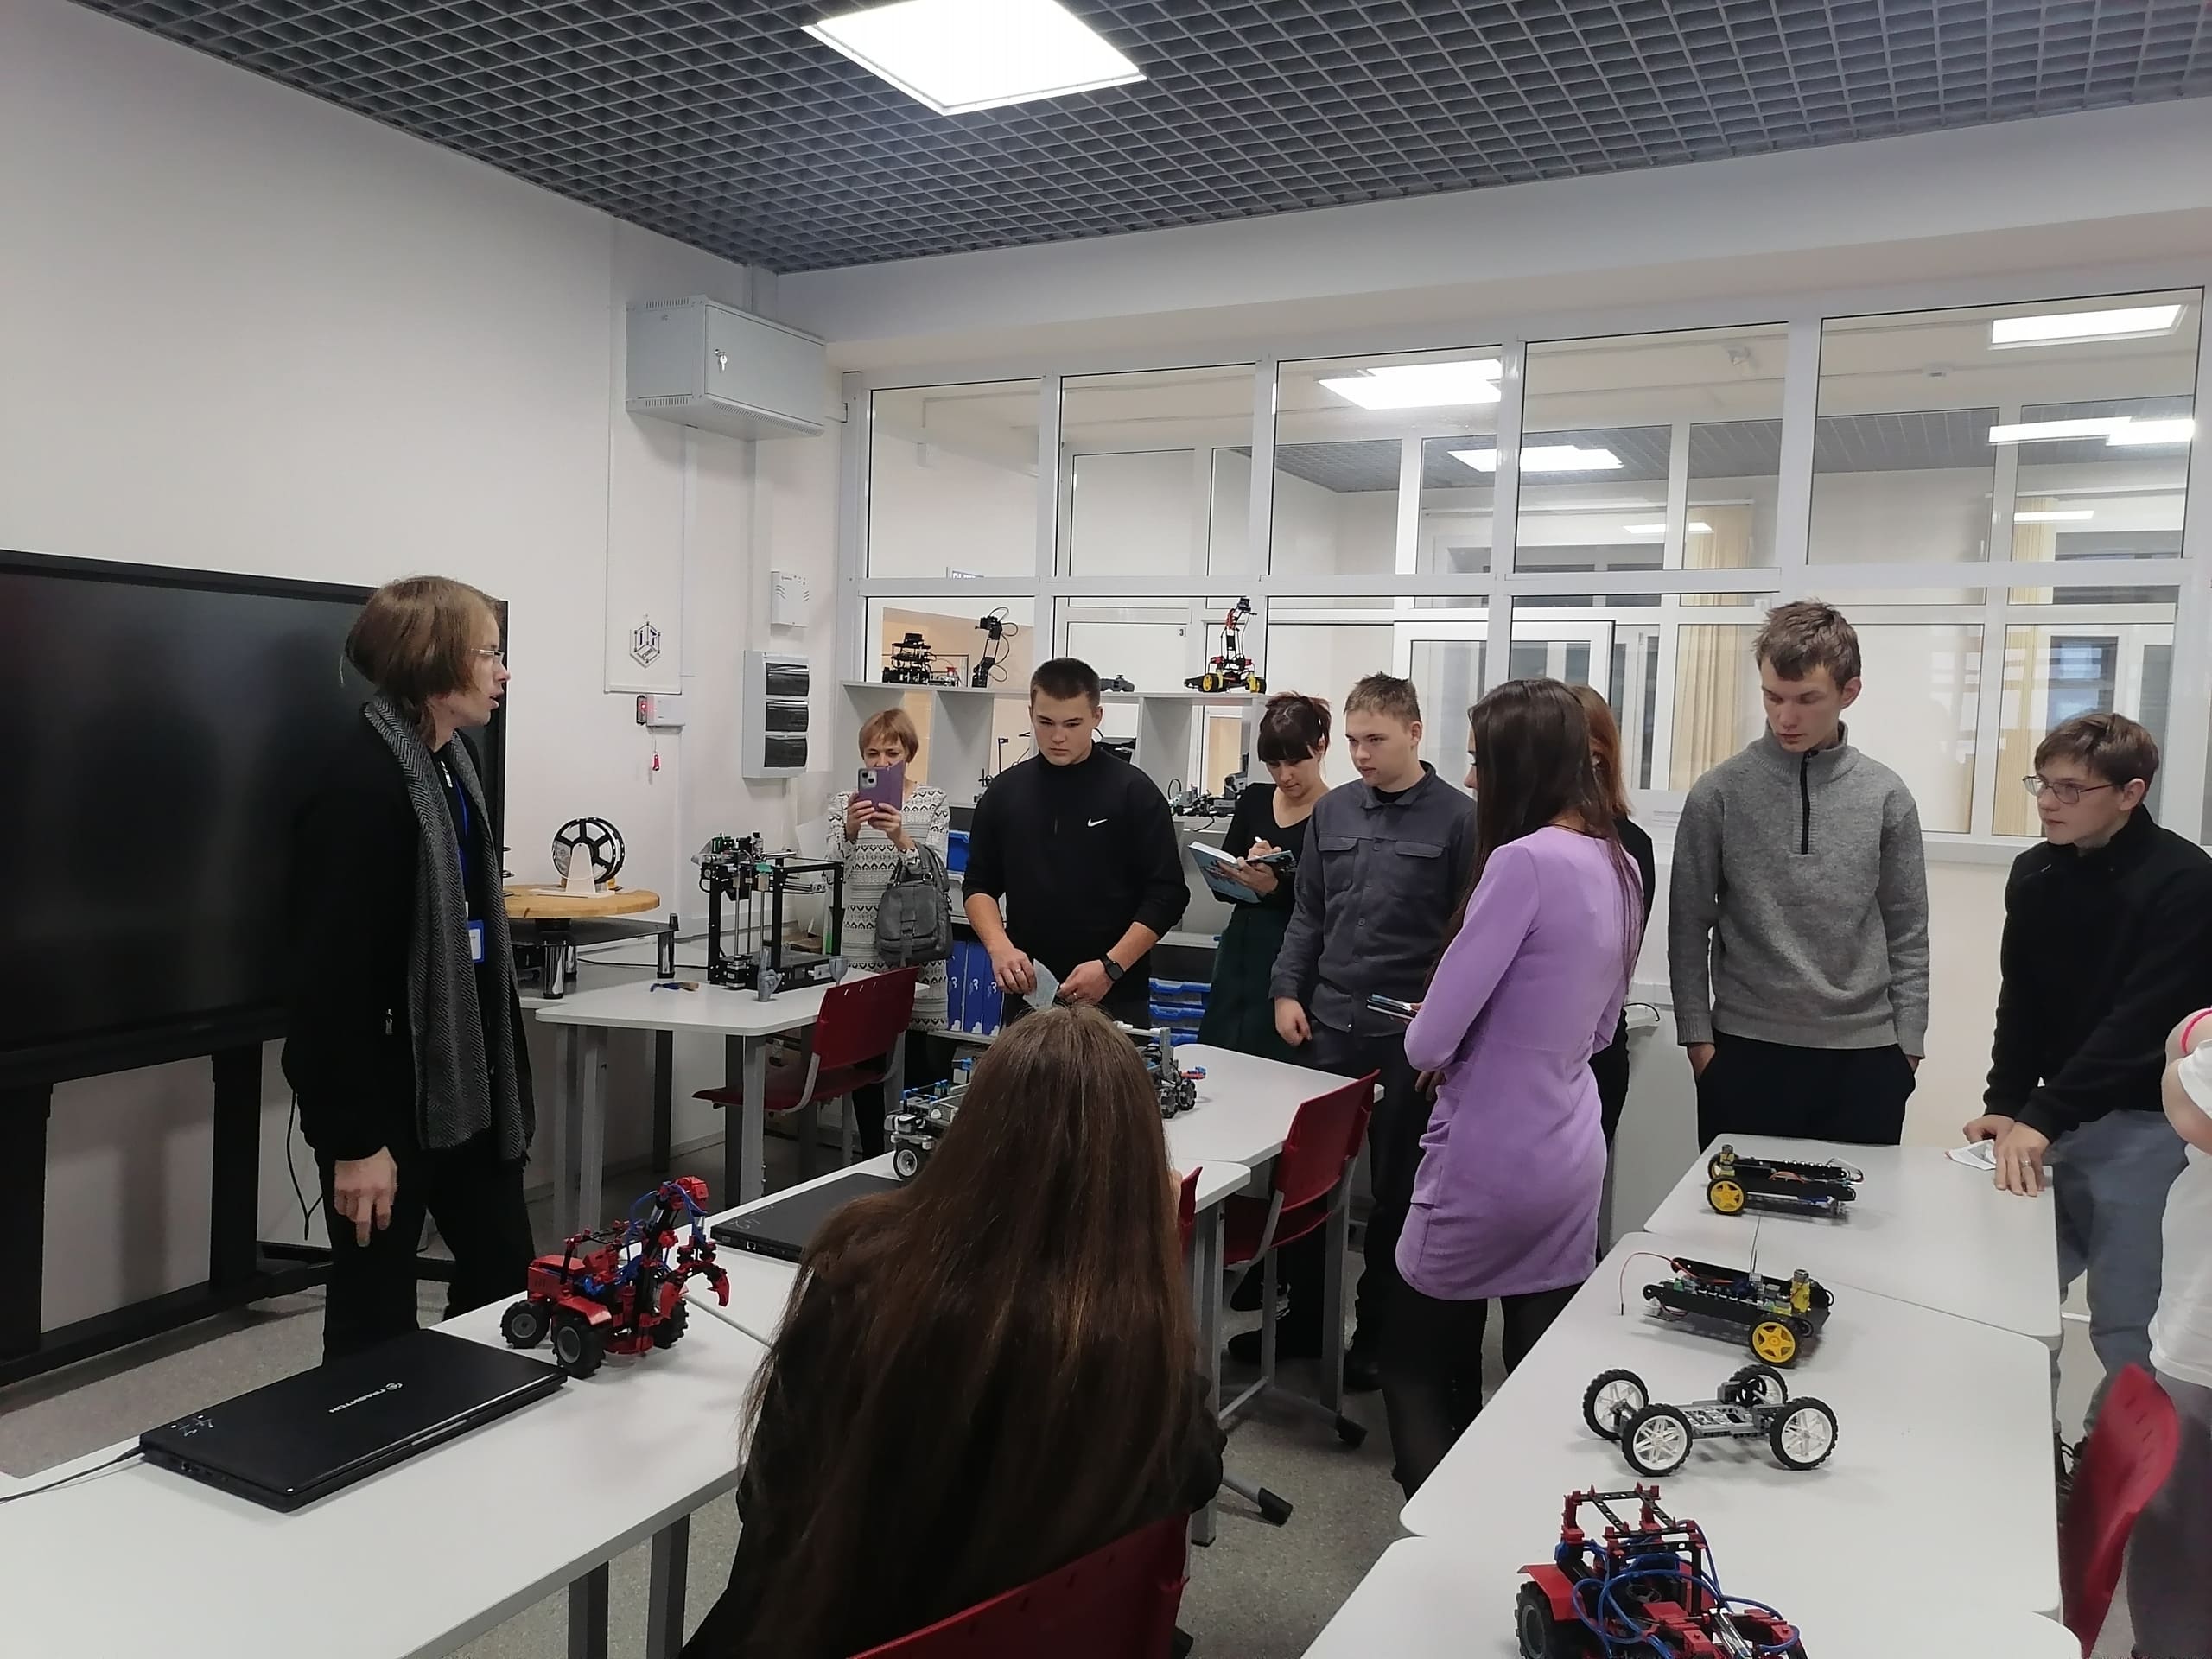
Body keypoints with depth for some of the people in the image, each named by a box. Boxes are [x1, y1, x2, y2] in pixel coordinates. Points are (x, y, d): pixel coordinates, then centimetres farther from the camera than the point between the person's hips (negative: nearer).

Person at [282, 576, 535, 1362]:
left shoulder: (451, 762, 8)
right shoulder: (361, 782, -19)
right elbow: (333, 974, -21)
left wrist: (502, 1074, 16)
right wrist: (355, 1137, -19)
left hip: (463, 1081, 8)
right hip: (387, 1093, -8)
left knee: (507, 1270, 14)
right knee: (377, 1303, 7)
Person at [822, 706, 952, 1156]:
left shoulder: (933, 801, 4)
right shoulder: (844, 802, 6)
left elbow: (935, 870, -8)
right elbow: (834, 867, -8)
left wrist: (901, 839, -27)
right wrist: (849, 830, -28)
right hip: (862, 949, 1)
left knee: (927, 1060, -2)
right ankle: (874, 1162, 18)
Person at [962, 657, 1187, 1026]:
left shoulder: (1134, 792, -5)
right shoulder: (1005, 791, 6)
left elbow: (1166, 895, -7)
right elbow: (979, 884, 10)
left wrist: (1111, 967, -17)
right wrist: (999, 946, -8)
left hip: (1115, 999, -3)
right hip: (1027, 993, 3)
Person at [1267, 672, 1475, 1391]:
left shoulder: (1455, 818, -6)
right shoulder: (1332, 810, 8)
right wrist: (1288, 991, 5)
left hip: (1409, 1036, -4)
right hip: (1328, 1023, 4)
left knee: (1395, 1191, 8)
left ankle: (1379, 1331, 23)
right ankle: (1306, 1314, 27)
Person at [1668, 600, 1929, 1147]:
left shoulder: (1886, 797, 1)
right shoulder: (1718, 794, -4)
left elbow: (1908, 933, 6)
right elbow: (1689, 927, -1)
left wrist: (1908, 1043, 2)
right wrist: (1698, 1035, -4)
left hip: (1863, 1053, 1)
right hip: (1746, 1048, -1)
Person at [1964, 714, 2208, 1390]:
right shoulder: (2034, 874, 4)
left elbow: (2143, 1023, -21)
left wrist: (2042, 1118, -24)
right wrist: (2005, 1105, -5)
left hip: (2146, 1124, -6)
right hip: (2060, 1115, 6)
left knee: (2127, 1322, -2)